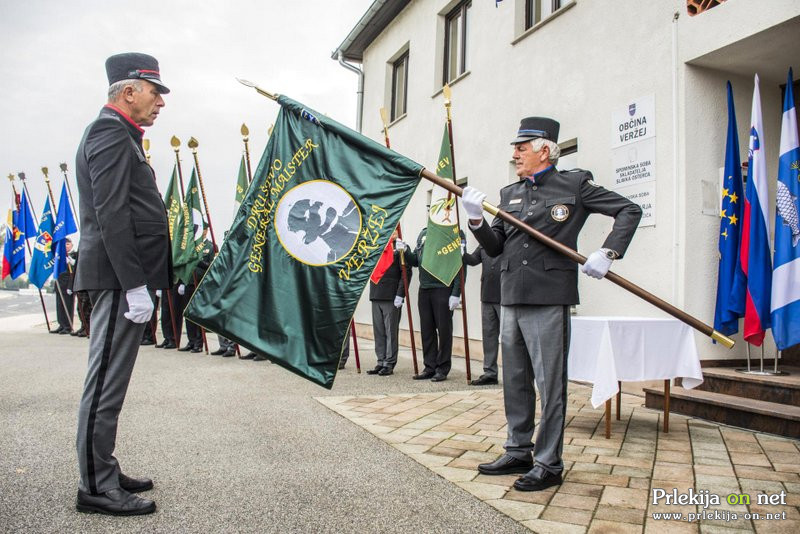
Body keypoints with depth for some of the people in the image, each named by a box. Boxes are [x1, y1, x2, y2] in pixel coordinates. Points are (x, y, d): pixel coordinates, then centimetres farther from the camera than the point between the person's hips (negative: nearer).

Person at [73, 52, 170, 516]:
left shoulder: (117, 135, 22)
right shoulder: (111, 135, -11)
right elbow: (111, 215, -21)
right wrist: (134, 284, -23)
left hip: (124, 278, 11)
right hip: (120, 279, -11)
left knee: (109, 382, 15)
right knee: (106, 385, -4)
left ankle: (105, 473, 27)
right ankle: (97, 489, 6)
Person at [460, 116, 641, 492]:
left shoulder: (574, 184, 0)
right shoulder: (508, 194, 16)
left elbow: (629, 211, 1)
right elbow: (495, 248, 14)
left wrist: (607, 253, -11)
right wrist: (477, 220, -3)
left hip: (548, 300, -6)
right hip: (511, 299, 7)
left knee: (549, 384, 0)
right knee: (515, 382, 14)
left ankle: (548, 464, 12)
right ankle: (518, 453, 27)